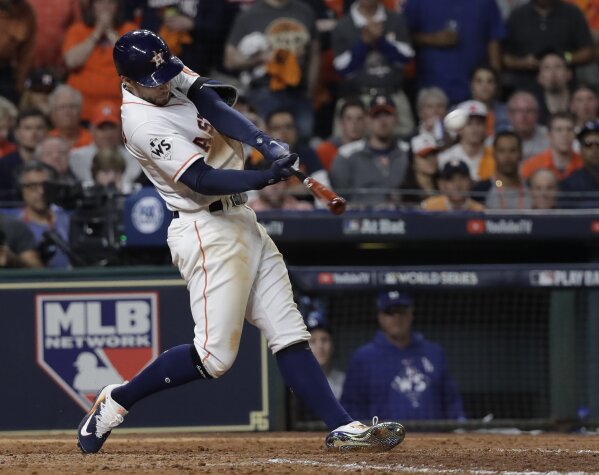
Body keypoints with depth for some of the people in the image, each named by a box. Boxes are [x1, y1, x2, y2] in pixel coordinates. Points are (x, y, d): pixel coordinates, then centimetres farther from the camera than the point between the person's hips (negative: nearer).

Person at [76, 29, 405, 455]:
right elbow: (202, 180, -23)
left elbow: (221, 104, -7)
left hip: (242, 222, 9)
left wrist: (269, 146, -24)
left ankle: (343, 427, -3)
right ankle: (116, 402, 5)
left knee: (290, 335, 2)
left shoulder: (173, 75, 6)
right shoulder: (143, 122, -19)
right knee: (215, 356, -9)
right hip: (207, 231, -9)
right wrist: (268, 177, -33)